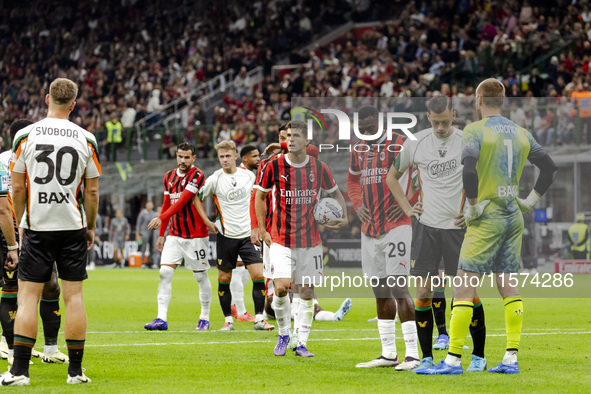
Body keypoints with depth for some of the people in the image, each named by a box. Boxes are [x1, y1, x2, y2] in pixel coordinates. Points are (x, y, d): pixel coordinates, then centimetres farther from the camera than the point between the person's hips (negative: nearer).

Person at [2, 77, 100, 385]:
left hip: (36, 225, -1)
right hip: (73, 226, 1)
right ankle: (75, 370, 6)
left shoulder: (25, 135, -3)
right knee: (73, 295, 5)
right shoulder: (86, 139, -1)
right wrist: (91, 227, 15)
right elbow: (92, 192, 3)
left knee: (28, 295, 0)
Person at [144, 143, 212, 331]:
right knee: (165, 273, -7)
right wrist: (161, 234, 18)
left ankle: (204, 318, 17)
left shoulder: (197, 176, -11)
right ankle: (161, 319, -8)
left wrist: (161, 218, -27)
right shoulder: (169, 176, 11)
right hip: (174, 235, 6)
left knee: (201, 276, 4)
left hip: (196, 235, -6)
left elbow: (182, 201, -21)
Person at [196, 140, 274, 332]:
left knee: (258, 275, -8)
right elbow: (197, 198, 7)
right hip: (226, 235, -1)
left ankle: (259, 318, -2)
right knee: (224, 278, 2)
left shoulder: (248, 175, 2)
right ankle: (228, 320, 13)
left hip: (248, 233, 1)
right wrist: (208, 222, -1)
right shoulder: (215, 179, -5)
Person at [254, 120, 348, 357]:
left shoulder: (318, 168, 0)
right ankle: (283, 334, 8)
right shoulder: (274, 166, -4)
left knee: (307, 292, 2)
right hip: (281, 239, -2)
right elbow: (260, 195, 8)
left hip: (310, 239, 2)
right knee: (281, 288, -15)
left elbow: (336, 194, 15)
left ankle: (301, 343, 12)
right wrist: (262, 229, 2)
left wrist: (343, 217, -2)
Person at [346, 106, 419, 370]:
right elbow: (352, 180, 29)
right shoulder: (358, 150, 13)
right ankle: (388, 353, 17)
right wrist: (358, 204, 11)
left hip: (396, 226, -7)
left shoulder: (399, 145, -8)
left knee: (398, 286, -14)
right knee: (380, 291, 10)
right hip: (369, 229, 7)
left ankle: (412, 354, -14)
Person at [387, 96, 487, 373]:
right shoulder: (415, 144, 4)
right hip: (426, 226, 2)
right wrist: (407, 208, 8)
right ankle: (426, 358, 7)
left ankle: (479, 356, 9)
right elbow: (392, 177, 19)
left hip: (459, 226, -2)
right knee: (423, 292, -1)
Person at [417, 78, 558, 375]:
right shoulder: (521, 133, 11)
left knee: (464, 286, -5)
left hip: (487, 217, -6)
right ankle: (511, 358, 7)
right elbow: (550, 168, 16)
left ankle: (453, 359, -8)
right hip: (514, 217, 6)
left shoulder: (475, 130, -8)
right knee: (508, 286, 9)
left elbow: (469, 169, -24)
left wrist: (473, 205, -13)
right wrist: (531, 200, 18)